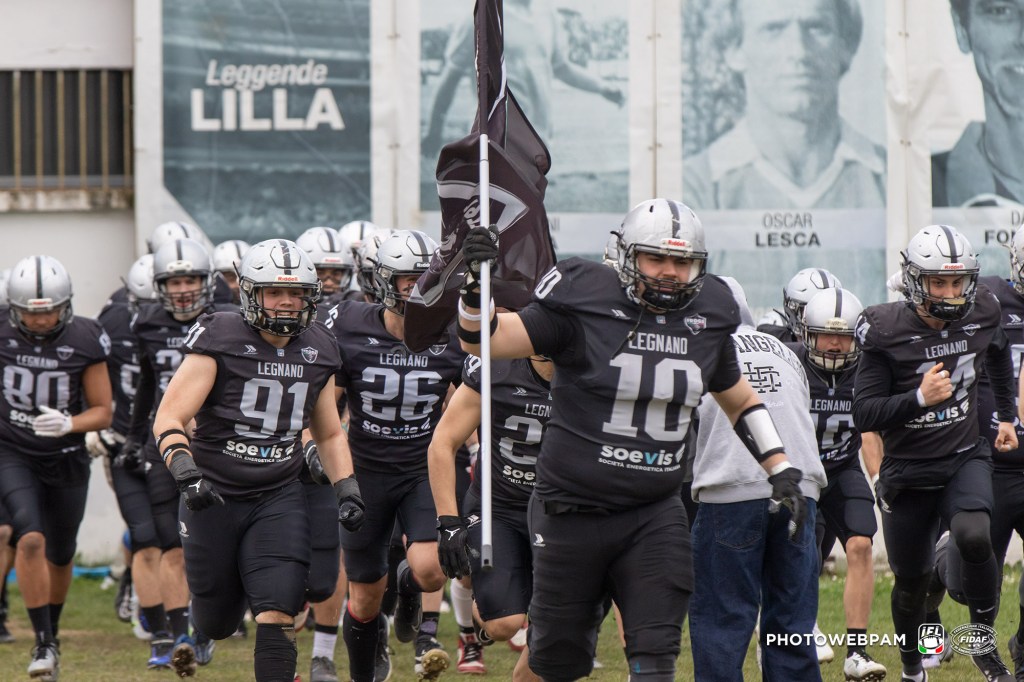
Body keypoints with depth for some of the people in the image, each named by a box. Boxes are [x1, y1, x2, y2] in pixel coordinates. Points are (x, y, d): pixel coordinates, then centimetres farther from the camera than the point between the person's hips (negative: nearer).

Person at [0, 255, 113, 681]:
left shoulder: (85, 342, -14)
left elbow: (102, 413, -9)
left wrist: (68, 425, -27)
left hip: (66, 458, 1)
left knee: (59, 556, 15)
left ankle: (52, 633, 39)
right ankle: (43, 645, -15)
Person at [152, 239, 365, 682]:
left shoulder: (317, 352, 6)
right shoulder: (220, 341, -10)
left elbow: (330, 435, 20)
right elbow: (168, 420, -15)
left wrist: (347, 491, 5)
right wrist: (187, 475, -31)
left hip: (279, 497, 2)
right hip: (214, 496, -2)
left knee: (277, 616, -14)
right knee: (217, 625, 12)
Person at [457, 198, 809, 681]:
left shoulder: (706, 321, 4)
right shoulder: (582, 304, -10)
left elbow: (740, 401, 21)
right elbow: (483, 340, -12)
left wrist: (781, 471, 15)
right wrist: (475, 285, -30)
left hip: (654, 514, 3)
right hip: (573, 510, -3)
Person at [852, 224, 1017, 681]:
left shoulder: (981, 315, -5)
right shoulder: (886, 332, -16)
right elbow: (864, 415, -17)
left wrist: (1006, 416, 25)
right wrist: (919, 397, -30)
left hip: (964, 460, 1)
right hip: (907, 473, -1)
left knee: (973, 536, -28)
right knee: (911, 580, 9)